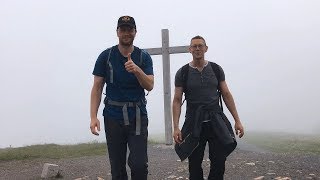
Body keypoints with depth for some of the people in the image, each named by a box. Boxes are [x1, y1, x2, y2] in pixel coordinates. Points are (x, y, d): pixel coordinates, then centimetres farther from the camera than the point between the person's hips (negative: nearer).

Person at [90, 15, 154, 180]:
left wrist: (137, 70, -26)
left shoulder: (144, 57, 2)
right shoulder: (106, 56, 1)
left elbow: (150, 86, -7)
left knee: (139, 164, -9)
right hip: (113, 117, 1)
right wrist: (93, 116, -9)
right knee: (117, 167, 7)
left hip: (138, 117, 0)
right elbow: (97, 87, 0)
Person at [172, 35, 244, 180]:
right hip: (194, 123, -1)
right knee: (194, 164, 5)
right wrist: (176, 128, -10)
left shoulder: (216, 69, 6)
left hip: (215, 121, 1)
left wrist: (237, 120, 2)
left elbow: (226, 95, 7)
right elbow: (177, 100, -1)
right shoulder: (182, 73, 1)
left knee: (219, 162, -1)